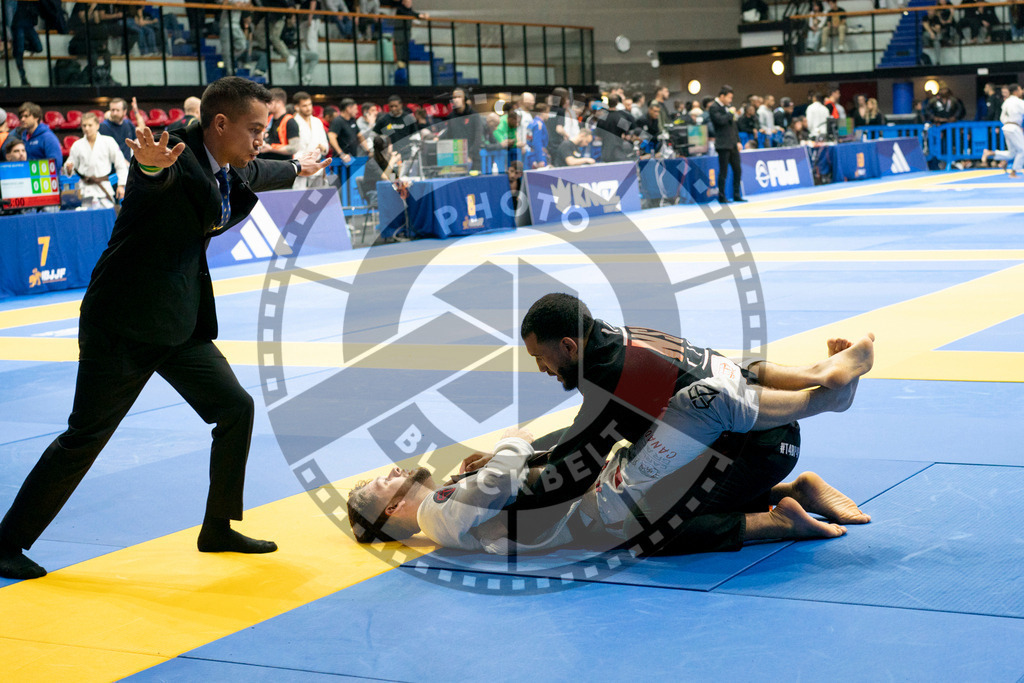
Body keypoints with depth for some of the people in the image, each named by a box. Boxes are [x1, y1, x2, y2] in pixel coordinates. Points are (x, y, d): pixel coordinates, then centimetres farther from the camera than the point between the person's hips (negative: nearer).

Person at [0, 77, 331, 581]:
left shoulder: (233, 172, 7)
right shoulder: (176, 157, -19)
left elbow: (257, 174, 32)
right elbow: (159, 177, -44)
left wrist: (297, 169, 50)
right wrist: (152, 165, -67)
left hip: (181, 325, 9)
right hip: (122, 324, -8)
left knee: (236, 408, 4)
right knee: (86, 436, -5)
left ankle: (218, 528, 18)